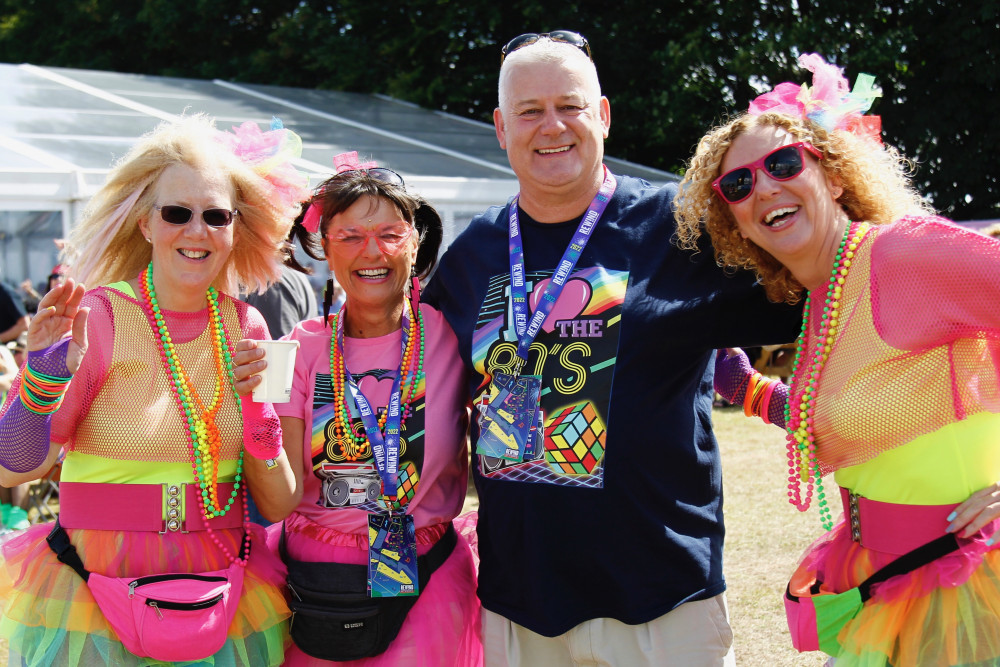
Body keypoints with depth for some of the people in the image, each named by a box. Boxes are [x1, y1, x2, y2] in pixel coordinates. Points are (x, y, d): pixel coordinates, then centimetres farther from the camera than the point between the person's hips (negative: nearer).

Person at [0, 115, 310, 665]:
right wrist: (44, 378, -25)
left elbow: (276, 505, 1)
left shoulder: (245, 327, 0)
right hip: (93, 603, -3)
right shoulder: (97, 318, -11)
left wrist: (259, 408, -14)